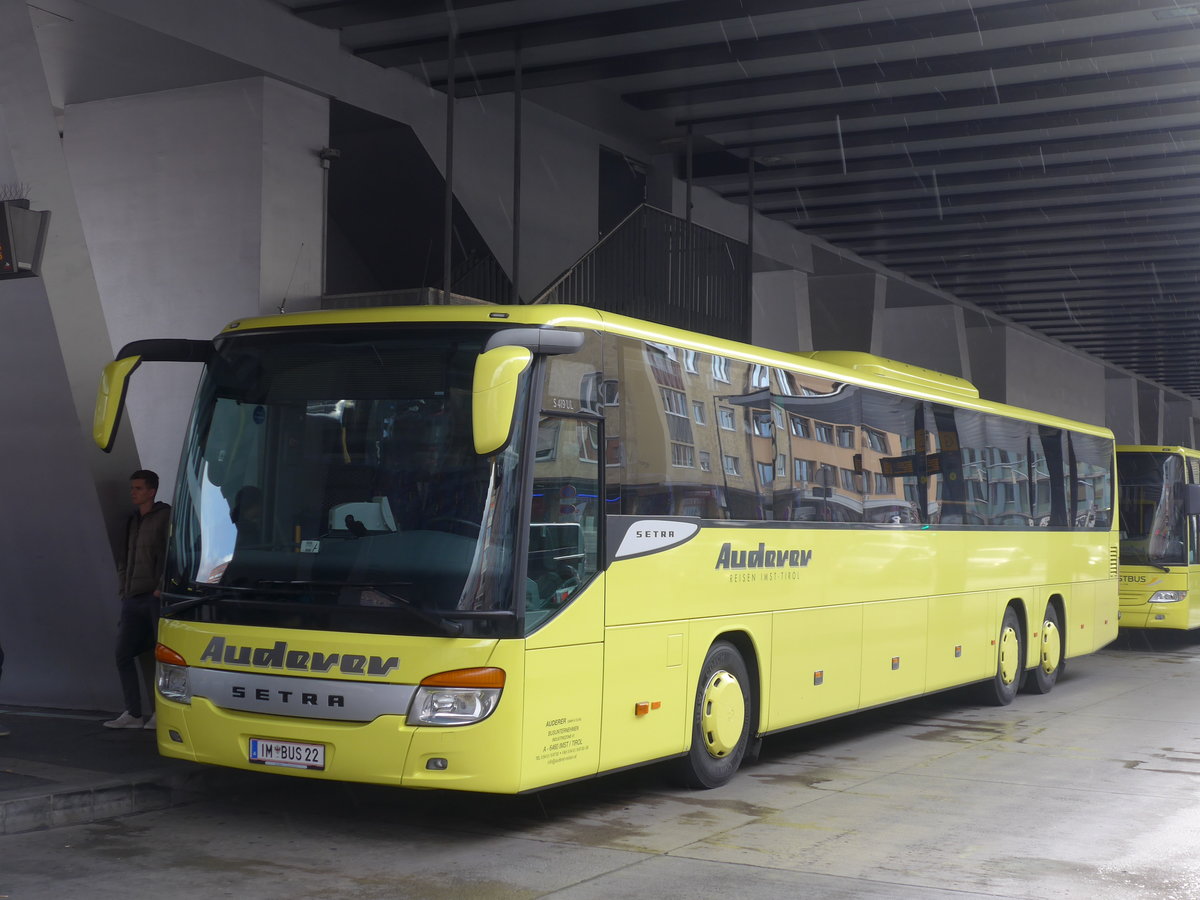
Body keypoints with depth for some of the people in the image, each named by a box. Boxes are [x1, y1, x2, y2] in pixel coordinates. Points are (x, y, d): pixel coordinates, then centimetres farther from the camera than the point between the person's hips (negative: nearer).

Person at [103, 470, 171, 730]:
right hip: (133, 599, 8)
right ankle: (133, 713, 11)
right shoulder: (133, 521, 18)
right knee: (123, 654, 6)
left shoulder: (165, 516, -6)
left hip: (154, 598, -8)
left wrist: (161, 587, -17)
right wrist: (123, 587, 14)